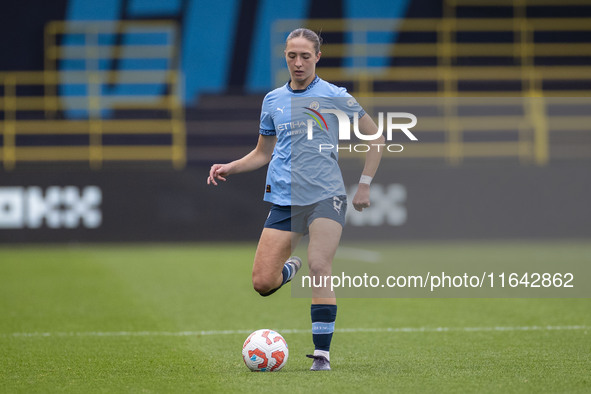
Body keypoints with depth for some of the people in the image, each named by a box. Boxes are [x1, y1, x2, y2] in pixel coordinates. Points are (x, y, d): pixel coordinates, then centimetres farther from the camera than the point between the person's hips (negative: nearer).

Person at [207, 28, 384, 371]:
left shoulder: (334, 96, 2)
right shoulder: (273, 100, 13)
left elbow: (376, 137, 8)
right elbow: (263, 153, 23)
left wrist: (365, 185, 3)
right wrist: (229, 168, 6)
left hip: (326, 195, -3)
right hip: (284, 200, 4)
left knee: (319, 268, -21)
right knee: (263, 282, -6)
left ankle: (322, 354, -14)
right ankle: (291, 267, 31)